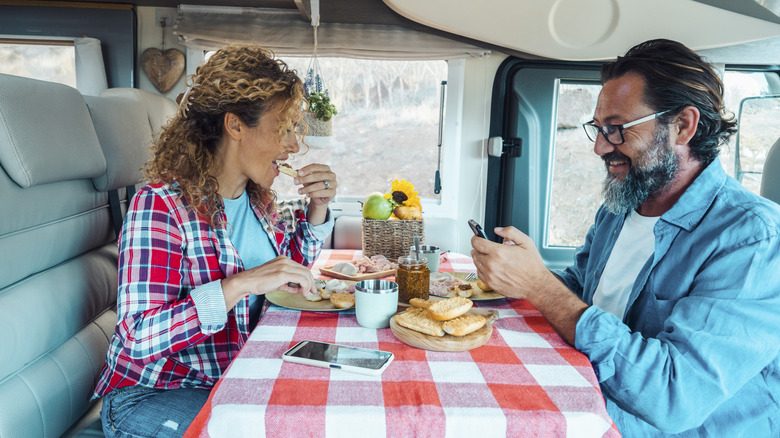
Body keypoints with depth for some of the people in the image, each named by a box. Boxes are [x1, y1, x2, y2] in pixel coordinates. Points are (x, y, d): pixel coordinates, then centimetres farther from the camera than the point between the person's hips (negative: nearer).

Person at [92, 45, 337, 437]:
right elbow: (140, 338, -26)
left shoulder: (257, 196, 2)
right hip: (152, 394, -6)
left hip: (236, 379, 7)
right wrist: (241, 283, -34)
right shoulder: (161, 205, -21)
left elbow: (292, 265, 18)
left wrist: (317, 209, 0)